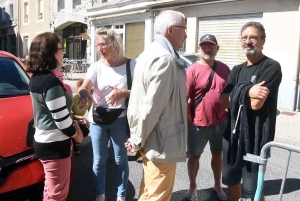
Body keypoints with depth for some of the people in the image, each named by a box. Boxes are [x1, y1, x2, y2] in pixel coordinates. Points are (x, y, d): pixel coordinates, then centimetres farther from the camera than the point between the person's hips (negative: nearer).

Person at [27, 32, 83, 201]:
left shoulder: (37, 78, 5)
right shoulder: (51, 82, -24)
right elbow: (61, 120, -22)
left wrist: (74, 124, 8)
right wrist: (76, 134, -5)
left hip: (44, 140, 10)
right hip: (54, 144, -9)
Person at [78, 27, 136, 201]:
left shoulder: (131, 65, -7)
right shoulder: (96, 67, -1)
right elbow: (84, 87, -17)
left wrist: (124, 93, -25)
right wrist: (83, 93, -41)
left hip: (120, 120, -2)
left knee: (120, 160, 11)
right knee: (99, 161, 11)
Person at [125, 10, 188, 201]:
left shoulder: (150, 53, 11)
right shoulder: (165, 59, -21)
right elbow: (152, 107, -25)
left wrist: (137, 137, 14)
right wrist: (137, 140, -12)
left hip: (151, 139, 10)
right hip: (161, 143, -10)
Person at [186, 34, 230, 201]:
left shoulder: (224, 68, 3)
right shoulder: (192, 70, -11)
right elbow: (184, 98, -12)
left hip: (220, 121, 4)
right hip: (198, 123, -4)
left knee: (217, 153, 18)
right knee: (194, 155, 11)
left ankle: (217, 185, 38)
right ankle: (193, 186, 31)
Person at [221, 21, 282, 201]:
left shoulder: (271, 67, -11)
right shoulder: (237, 70, 10)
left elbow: (256, 104, -20)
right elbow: (224, 101, -1)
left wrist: (237, 94, -3)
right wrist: (247, 93, -16)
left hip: (256, 137, -6)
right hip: (232, 133, 7)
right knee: (231, 180, 19)